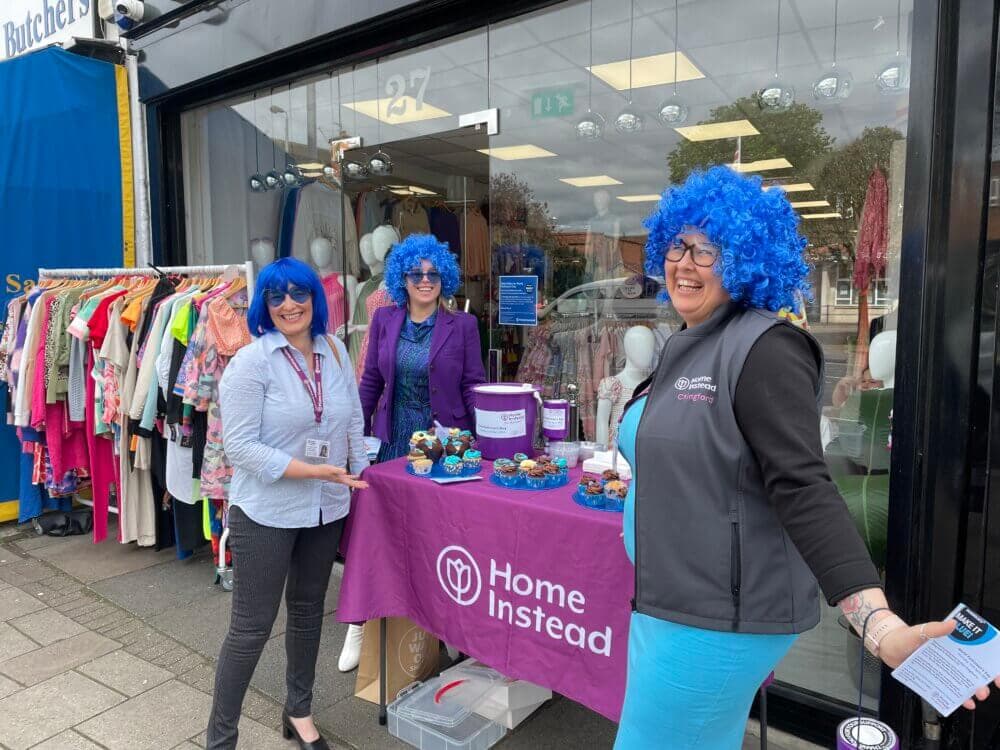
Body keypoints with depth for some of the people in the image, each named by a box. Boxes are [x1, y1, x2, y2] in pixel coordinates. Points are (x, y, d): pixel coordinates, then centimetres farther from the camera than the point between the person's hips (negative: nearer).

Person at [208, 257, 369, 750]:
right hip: (266, 513, -5)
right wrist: (315, 470, -24)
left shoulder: (335, 351, 3)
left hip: (327, 509, 6)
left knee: (308, 612, 20)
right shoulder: (251, 362, -13)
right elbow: (240, 446, -18)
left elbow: (354, 423, 10)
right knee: (251, 627, 4)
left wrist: (360, 481, 6)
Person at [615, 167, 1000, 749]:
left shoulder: (764, 347, -19)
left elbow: (802, 488, -27)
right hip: (666, 602, 9)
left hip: (718, 618, -9)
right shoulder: (685, 346, 10)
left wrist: (878, 623, -34)